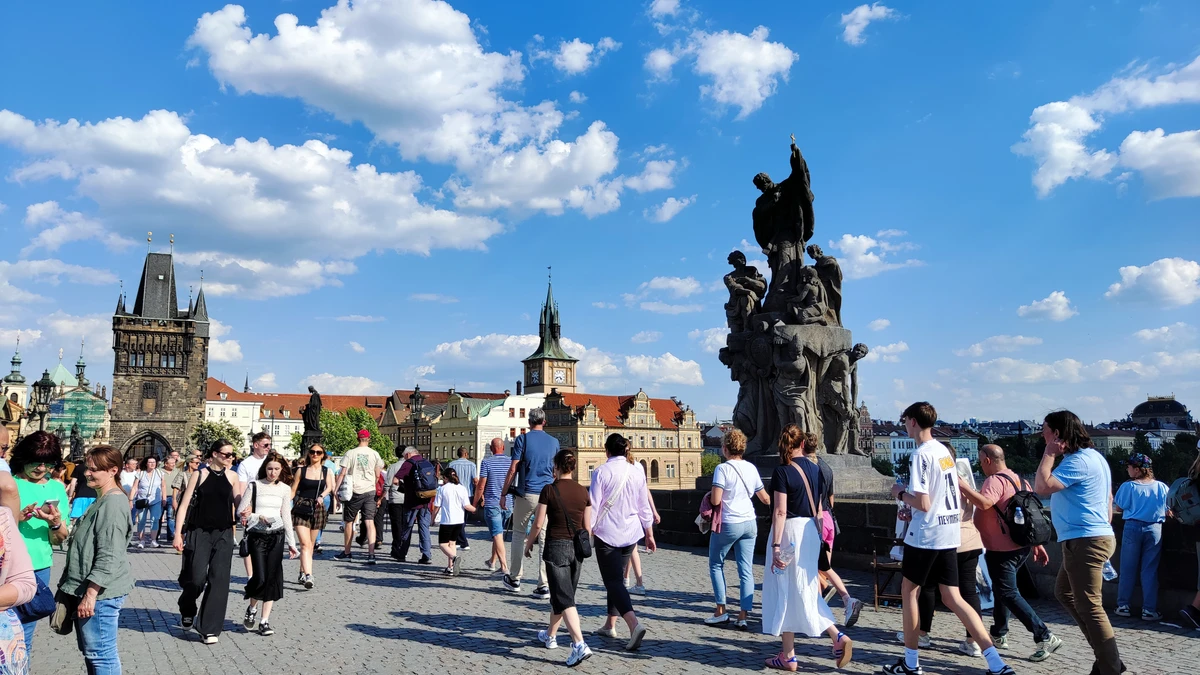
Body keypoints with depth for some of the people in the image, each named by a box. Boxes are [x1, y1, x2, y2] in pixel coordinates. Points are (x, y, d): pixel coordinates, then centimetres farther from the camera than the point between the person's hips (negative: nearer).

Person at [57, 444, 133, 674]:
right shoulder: (103, 500, 16)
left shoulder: (113, 503, -18)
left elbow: (109, 555, -22)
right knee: (91, 650, 18)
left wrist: (90, 593, -23)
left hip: (100, 592, -11)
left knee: (100, 653, -6)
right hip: (91, 588, 11)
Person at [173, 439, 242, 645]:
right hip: (200, 532, -2)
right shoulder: (199, 475, -2)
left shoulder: (232, 476, 6)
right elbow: (185, 504, -2)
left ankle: (210, 628, 8)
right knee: (197, 577, -5)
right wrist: (178, 533, -7)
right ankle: (187, 611, 28)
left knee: (219, 579, -1)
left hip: (224, 534, 2)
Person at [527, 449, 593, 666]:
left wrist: (529, 543, 7)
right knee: (561, 594, 20)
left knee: (564, 599, -5)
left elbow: (538, 524, -8)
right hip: (577, 548, 5)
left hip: (556, 546, -5)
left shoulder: (549, 490, -10)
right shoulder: (583, 492, 2)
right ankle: (550, 635, 36)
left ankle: (579, 645, -18)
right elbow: (587, 526, 5)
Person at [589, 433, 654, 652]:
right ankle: (610, 625, 27)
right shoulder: (637, 472, 2)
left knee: (613, 580, -4)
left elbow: (593, 505, -10)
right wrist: (649, 534, 16)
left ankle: (634, 623, -24)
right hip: (631, 532, 5)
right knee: (617, 577, 19)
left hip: (607, 533, -5)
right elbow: (644, 506, 8)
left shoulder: (602, 471, -10)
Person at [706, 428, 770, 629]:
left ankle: (721, 610, 12)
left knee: (716, 565, 13)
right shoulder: (751, 468, 5)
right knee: (746, 570, 5)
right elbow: (765, 499, 12)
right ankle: (743, 616, 4)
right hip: (749, 523, 5)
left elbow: (715, 500, -19)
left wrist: (710, 497, 3)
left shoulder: (723, 468, -13)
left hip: (728, 524, -5)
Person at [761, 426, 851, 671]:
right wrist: (817, 537, 19)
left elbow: (780, 511, -18)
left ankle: (788, 656, 11)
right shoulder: (815, 469, 7)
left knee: (785, 591, 4)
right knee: (806, 590, 18)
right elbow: (818, 509, 12)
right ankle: (837, 636, 4)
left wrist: (775, 545, -19)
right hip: (810, 532, 7)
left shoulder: (782, 471, -13)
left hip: (789, 532, -7)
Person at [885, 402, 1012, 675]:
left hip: (926, 535, -8)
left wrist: (901, 493, -4)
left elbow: (923, 503, -22)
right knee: (952, 597, 9)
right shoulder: (944, 450, 11)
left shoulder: (921, 454, -17)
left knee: (909, 590, 8)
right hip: (950, 533, 8)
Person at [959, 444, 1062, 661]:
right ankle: (999, 634, 28)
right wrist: (1037, 543, 19)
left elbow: (984, 503, -38)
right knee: (1001, 590, 20)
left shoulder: (995, 480, -18)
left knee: (1008, 594, -6)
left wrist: (963, 486, -32)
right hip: (1021, 545, 10)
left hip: (1003, 549, -10)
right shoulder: (1017, 479, 13)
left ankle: (1045, 637, -10)